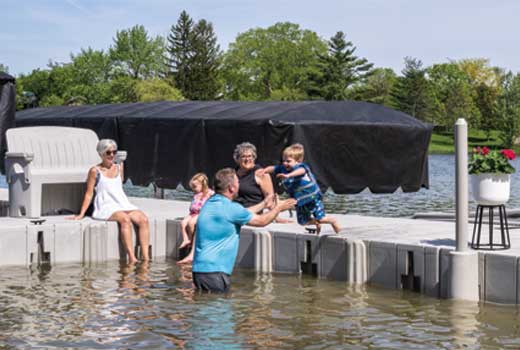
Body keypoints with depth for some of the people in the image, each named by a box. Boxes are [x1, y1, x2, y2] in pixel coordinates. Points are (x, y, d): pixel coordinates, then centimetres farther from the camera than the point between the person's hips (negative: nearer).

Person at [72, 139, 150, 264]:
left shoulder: (118, 168, 17)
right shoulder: (95, 171, 2)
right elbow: (89, 194, 4)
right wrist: (81, 214, 1)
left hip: (123, 204, 6)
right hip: (106, 207, -5)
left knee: (143, 219, -23)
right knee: (125, 219, -37)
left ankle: (146, 257, -30)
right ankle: (132, 258, -43)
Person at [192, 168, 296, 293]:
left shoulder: (210, 203, 12)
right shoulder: (229, 208, -16)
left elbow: (242, 214, 26)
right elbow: (261, 221, -3)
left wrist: (264, 203, 36)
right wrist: (278, 208, 15)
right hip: (214, 272, -9)